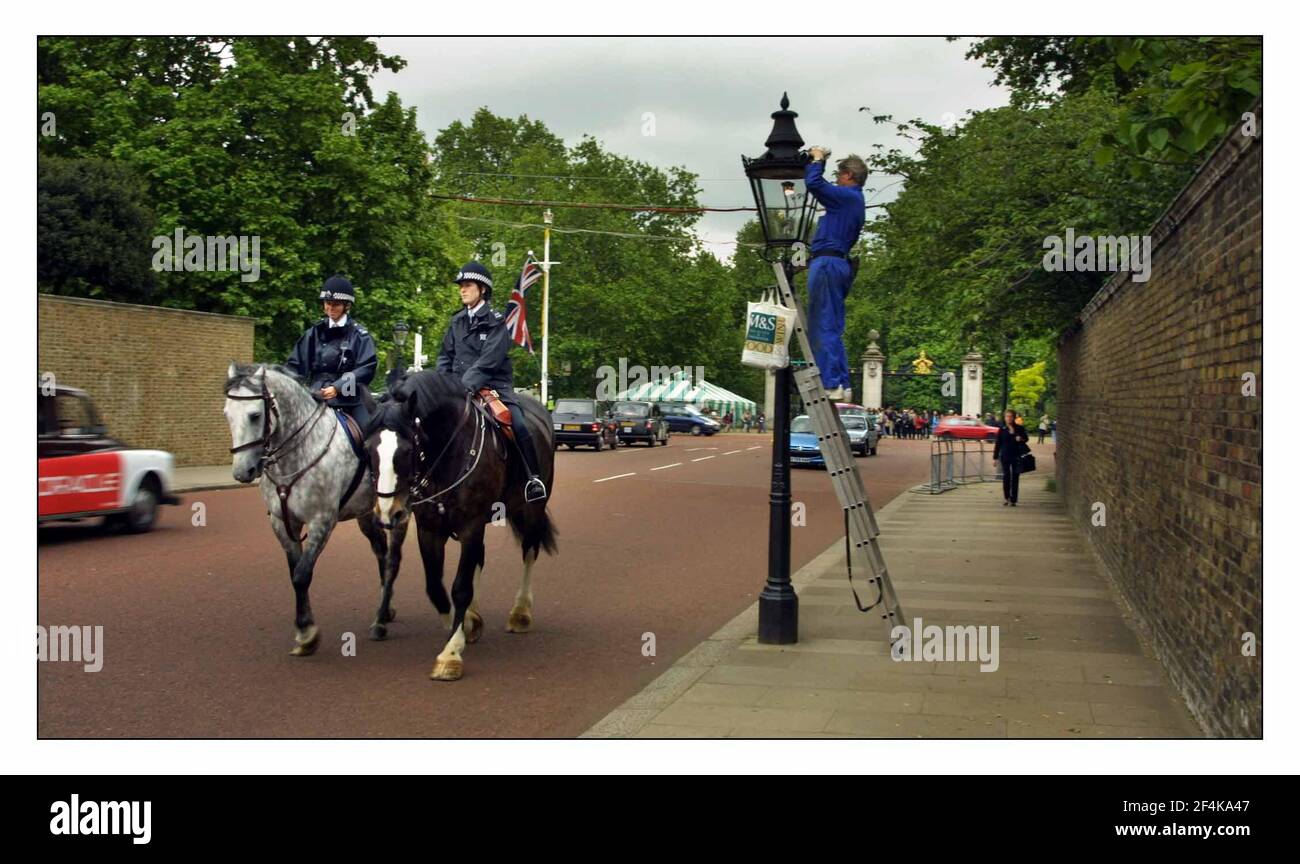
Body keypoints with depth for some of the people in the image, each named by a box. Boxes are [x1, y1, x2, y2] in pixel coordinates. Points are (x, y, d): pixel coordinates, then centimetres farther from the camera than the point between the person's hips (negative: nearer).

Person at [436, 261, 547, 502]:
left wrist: (467, 384, -26)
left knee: (518, 426, -23)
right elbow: (445, 357, 16)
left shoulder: (495, 321, -3)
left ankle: (533, 479, -12)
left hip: (494, 385, -5)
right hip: (460, 387, 5)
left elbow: (489, 359, -15)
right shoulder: (457, 322, 13)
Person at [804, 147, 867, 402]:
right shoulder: (855, 201, 22)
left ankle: (832, 385, -15)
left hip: (827, 262, -10)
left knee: (824, 327, -11)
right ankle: (842, 386, 10)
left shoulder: (847, 196, -9)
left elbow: (814, 184, -13)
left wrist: (817, 160, 1)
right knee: (832, 329, 11)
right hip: (840, 264, 10)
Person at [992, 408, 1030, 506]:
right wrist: (995, 457, 0)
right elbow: (997, 444, 3)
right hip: (1005, 456, -1)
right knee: (1006, 476, -2)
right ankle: (1006, 497, 13)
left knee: (1015, 477, 2)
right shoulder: (1002, 429, 2)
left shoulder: (1020, 428, 3)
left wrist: (1021, 439, -10)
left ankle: (1013, 499, 7)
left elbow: (1026, 438, 14)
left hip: (1016, 456, 1)